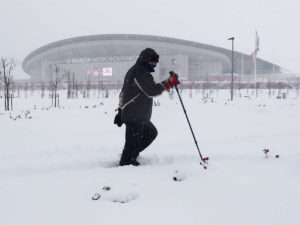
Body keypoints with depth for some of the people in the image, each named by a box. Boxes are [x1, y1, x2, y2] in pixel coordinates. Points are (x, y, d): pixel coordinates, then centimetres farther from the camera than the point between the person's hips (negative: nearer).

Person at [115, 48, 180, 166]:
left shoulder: (133, 71, 19)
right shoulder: (141, 73, -15)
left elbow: (124, 92, 23)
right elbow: (152, 91, -27)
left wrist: (121, 110, 26)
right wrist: (169, 82, -23)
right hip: (135, 117, -11)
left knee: (151, 133, 21)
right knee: (133, 142, -4)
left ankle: (130, 157, 24)